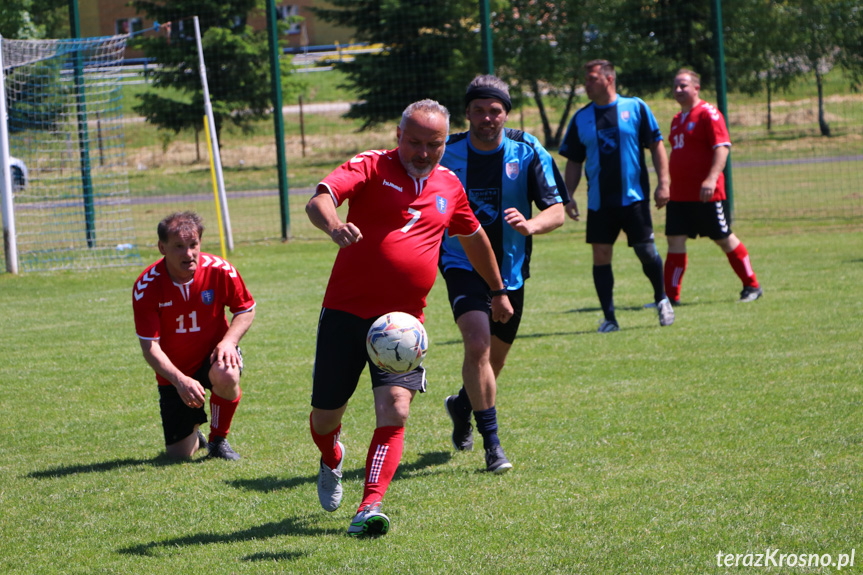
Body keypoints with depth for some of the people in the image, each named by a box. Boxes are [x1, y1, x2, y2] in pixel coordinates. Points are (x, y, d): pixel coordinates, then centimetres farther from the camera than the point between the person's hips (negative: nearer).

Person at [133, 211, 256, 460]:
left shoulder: (219, 271, -17)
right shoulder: (146, 287, -21)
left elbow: (246, 309, -1)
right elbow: (149, 346, -20)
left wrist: (229, 341, -21)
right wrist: (180, 381, -34)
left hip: (212, 355, 0)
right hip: (174, 372, 0)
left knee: (226, 375, -38)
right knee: (179, 453, -3)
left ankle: (219, 440, -8)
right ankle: (194, 433, 38)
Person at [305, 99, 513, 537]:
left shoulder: (449, 186, 11)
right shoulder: (372, 167, -5)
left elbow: (474, 238, 30)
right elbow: (318, 200, -23)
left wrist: (498, 291, 38)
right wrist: (333, 225, -46)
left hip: (403, 320, 2)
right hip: (346, 309, -2)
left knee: (394, 410, -18)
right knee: (325, 416, 7)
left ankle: (370, 507, -20)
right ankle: (331, 460, 42)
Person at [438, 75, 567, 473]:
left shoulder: (527, 152, -7)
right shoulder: (447, 152, -7)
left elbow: (557, 211, -9)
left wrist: (530, 225, -29)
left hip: (510, 270, 3)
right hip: (462, 264, -3)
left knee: (494, 358, 15)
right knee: (477, 344, -24)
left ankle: (461, 406, 47)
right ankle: (491, 443, -17)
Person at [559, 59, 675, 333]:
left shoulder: (636, 108, 0)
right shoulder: (581, 118, 7)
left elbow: (656, 146, 3)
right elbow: (574, 162, 12)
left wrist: (663, 182, -5)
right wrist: (568, 196, 2)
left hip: (634, 197, -3)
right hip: (599, 202, 3)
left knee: (646, 251, -2)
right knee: (601, 257, -2)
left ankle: (662, 299, 24)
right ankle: (609, 318, 5)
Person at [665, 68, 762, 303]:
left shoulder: (708, 114, -9)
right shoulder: (677, 119, 16)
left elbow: (722, 146, -18)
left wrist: (711, 178, -28)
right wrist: (667, 186, 21)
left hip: (706, 195, -7)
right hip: (679, 194, 7)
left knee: (724, 239, 1)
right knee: (675, 240, 0)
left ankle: (752, 286, 14)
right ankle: (671, 295, 2)